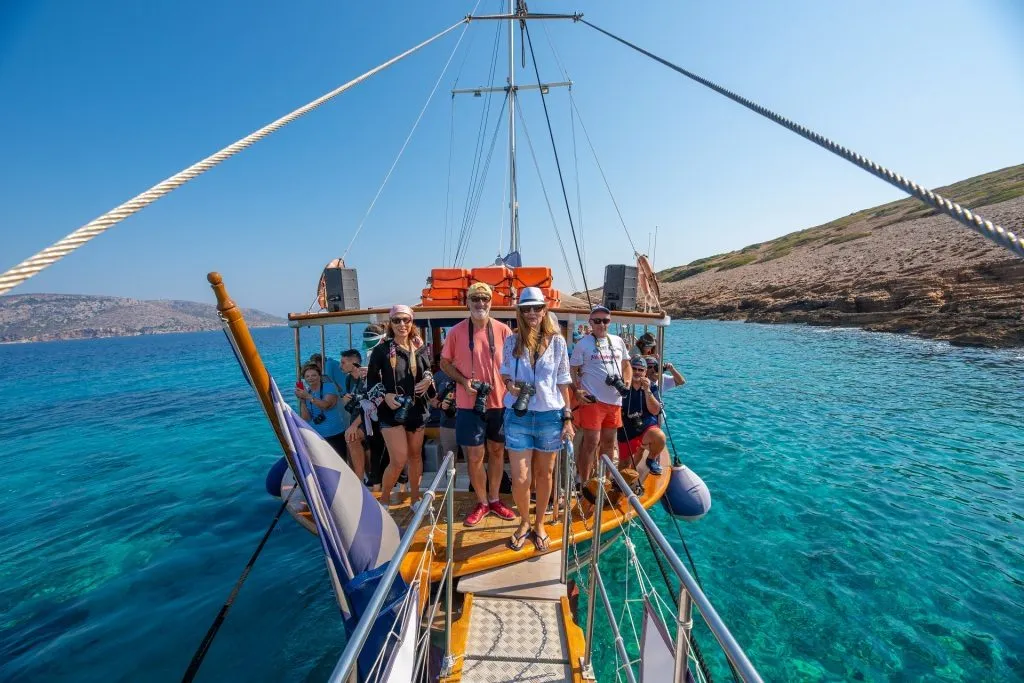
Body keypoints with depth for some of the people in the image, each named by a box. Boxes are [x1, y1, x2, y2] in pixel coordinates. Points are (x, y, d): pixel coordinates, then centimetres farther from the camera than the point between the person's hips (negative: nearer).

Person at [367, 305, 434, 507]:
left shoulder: (419, 348, 3)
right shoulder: (382, 349, -6)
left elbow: (428, 373, 13)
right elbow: (371, 379, -3)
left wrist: (428, 381, -10)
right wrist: (385, 395, -19)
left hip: (416, 410, 4)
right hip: (391, 411, -4)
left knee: (415, 456, 15)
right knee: (399, 460, -7)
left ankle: (415, 498, 34)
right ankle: (384, 500, 20)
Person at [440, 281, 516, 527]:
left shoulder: (503, 330, -3)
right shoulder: (457, 332, -5)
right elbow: (445, 363, 4)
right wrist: (464, 381, -12)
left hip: (500, 402, 2)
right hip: (469, 404, -1)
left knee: (497, 451, 16)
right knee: (474, 456, 7)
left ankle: (494, 499, 36)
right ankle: (482, 503, 31)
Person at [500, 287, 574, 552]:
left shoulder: (557, 341, -2)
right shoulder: (512, 341, -1)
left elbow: (563, 382, 3)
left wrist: (568, 418, 1)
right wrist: (510, 386, -13)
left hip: (550, 416, 0)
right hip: (518, 417, 0)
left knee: (544, 474, 15)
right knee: (520, 479, 2)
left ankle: (539, 524, 38)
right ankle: (524, 522, 32)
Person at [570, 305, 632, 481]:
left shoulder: (618, 341, 10)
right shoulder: (583, 344, -3)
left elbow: (626, 365, 21)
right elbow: (572, 370, -3)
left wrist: (627, 383, 4)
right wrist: (577, 392, -16)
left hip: (614, 400, 5)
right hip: (592, 400, -5)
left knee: (608, 442, 17)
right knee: (592, 442, -4)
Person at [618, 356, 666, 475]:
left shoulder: (651, 386, -3)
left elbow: (655, 411, -14)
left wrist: (647, 390, -22)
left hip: (647, 427, -1)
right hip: (626, 432, 1)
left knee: (660, 437, -34)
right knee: (623, 465, 9)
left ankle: (652, 459, -1)